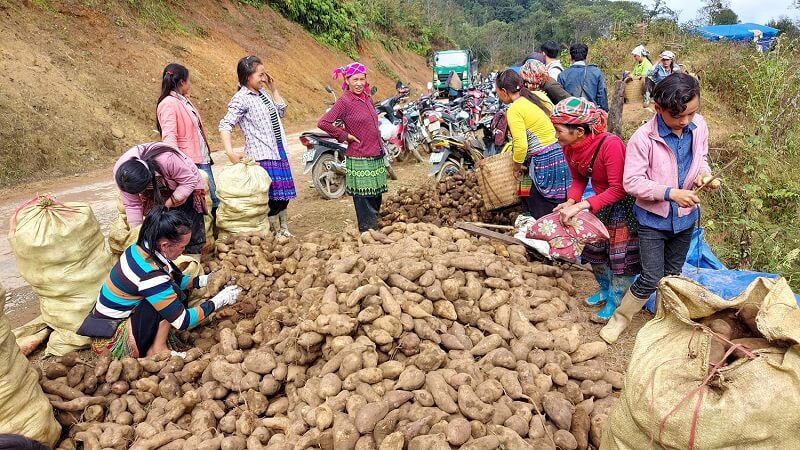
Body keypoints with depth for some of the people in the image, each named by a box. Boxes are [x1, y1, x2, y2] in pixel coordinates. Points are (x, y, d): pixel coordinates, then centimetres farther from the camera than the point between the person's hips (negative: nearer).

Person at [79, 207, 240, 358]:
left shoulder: (141, 249, -5)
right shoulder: (150, 275, -29)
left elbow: (174, 280, 13)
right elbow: (183, 321, -23)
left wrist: (203, 280, 3)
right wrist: (219, 301, -15)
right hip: (112, 343, -9)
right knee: (174, 295, -18)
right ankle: (157, 350, -6)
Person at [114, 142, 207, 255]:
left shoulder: (167, 159, -42)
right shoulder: (120, 171, -25)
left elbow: (189, 181, -29)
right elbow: (132, 205, -17)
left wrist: (167, 205, -31)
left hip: (185, 188, -4)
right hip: (156, 194, 4)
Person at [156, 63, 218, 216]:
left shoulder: (184, 100, 13)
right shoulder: (168, 104, -13)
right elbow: (169, 136, -23)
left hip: (203, 158, 9)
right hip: (190, 163, -9)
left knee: (214, 197, 12)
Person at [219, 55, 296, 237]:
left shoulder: (263, 92, 11)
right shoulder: (241, 99, -12)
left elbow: (281, 111, 23)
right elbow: (225, 125, -19)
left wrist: (274, 89, 13)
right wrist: (229, 151, -32)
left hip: (279, 151, 8)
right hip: (261, 155, -8)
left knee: (284, 195, 14)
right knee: (272, 197, -5)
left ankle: (284, 231, 28)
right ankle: (275, 234, 9)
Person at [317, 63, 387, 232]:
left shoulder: (367, 99, 11)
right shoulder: (344, 101, -11)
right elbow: (323, 123, -20)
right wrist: (345, 136, -13)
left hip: (377, 157, 8)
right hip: (360, 161, -8)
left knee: (376, 199, 16)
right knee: (364, 202, -1)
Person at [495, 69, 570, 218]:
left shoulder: (514, 110, -12)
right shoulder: (533, 99, 14)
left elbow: (521, 145, -19)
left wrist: (516, 166, -2)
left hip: (543, 163, -9)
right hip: (558, 156, 9)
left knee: (541, 219, 1)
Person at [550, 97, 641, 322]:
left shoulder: (610, 145, -35)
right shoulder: (569, 147, -13)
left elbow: (618, 189, -32)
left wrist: (580, 206, -37)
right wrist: (571, 201, -18)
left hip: (623, 204, -7)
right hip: (599, 203, 7)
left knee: (620, 256, 2)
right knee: (595, 251, 18)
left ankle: (615, 301, 23)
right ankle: (606, 289, 42)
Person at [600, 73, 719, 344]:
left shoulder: (699, 126, -8)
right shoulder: (643, 138, -24)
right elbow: (632, 182, -23)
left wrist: (703, 173, -12)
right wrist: (670, 193, -31)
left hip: (685, 216, 5)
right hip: (653, 218, -5)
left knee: (673, 275, 20)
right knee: (651, 279, -5)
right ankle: (620, 317, 18)